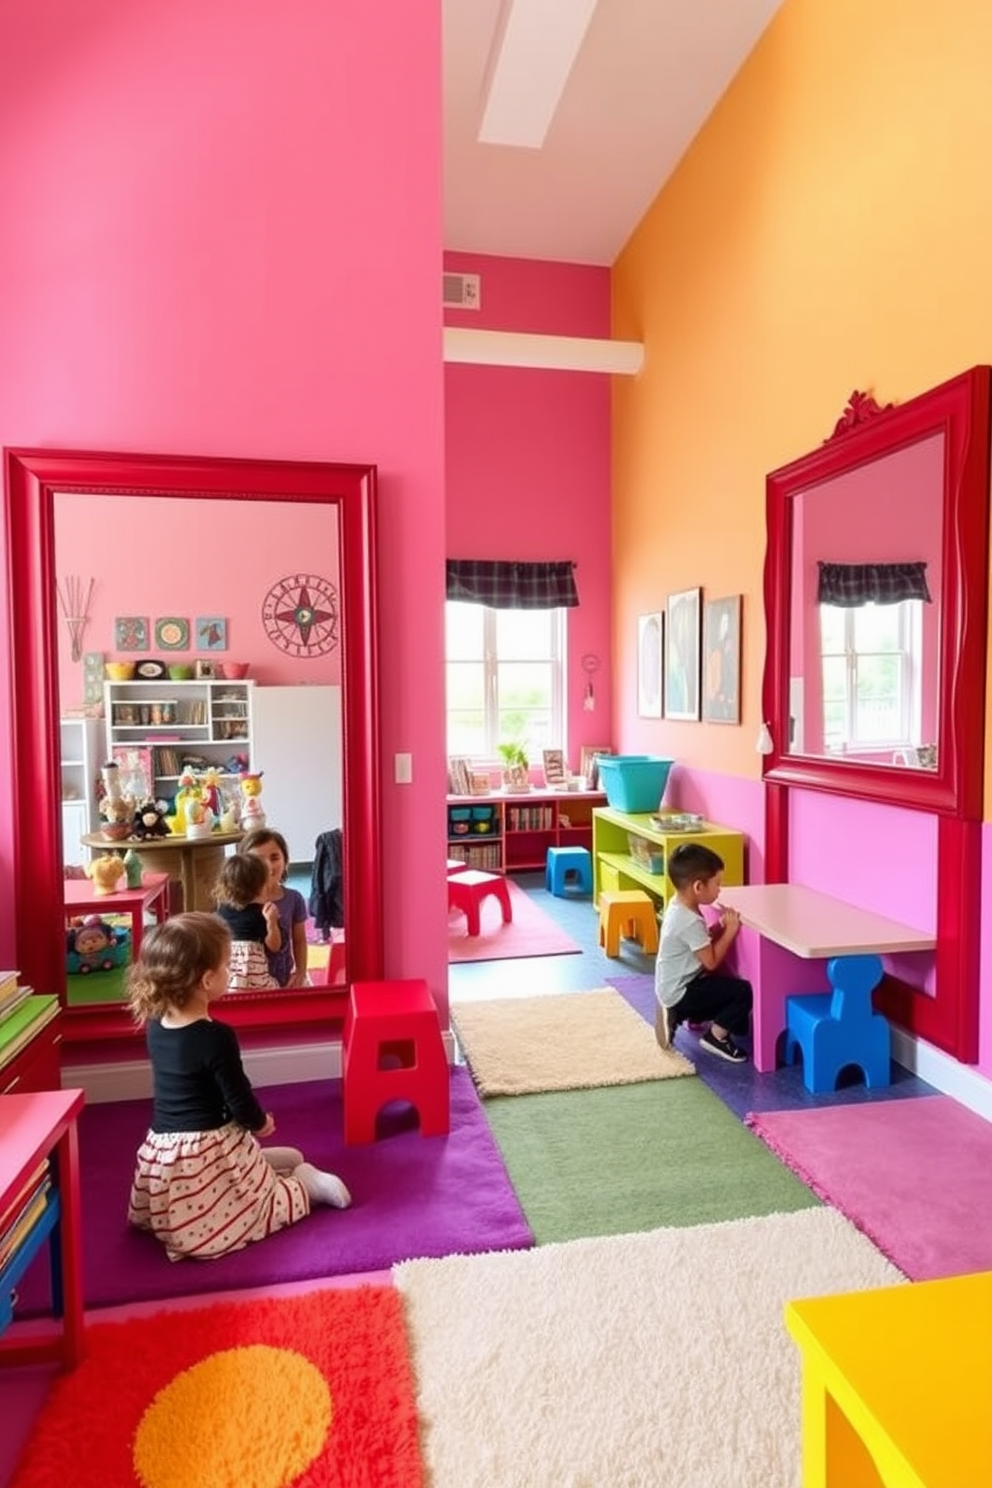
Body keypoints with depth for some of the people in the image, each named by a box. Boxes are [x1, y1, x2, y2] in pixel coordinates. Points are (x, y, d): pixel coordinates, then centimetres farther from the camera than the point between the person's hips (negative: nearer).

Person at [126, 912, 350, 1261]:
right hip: (210, 1153, -6)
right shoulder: (216, 1037, -26)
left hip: (162, 1153, 6)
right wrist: (261, 1123, 3)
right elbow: (240, 1100, -17)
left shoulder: (155, 1027, -4)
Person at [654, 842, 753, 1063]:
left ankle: (679, 1014, 18)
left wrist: (721, 926, -1)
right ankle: (715, 1037, 0)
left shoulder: (678, 904, 2)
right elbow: (711, 961, -21)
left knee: (728, 985, 24)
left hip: (675, 987, 10)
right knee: (744, 991, -12)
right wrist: (730, 931, -15)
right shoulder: (690, 922, -27)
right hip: (680, 992, -9)